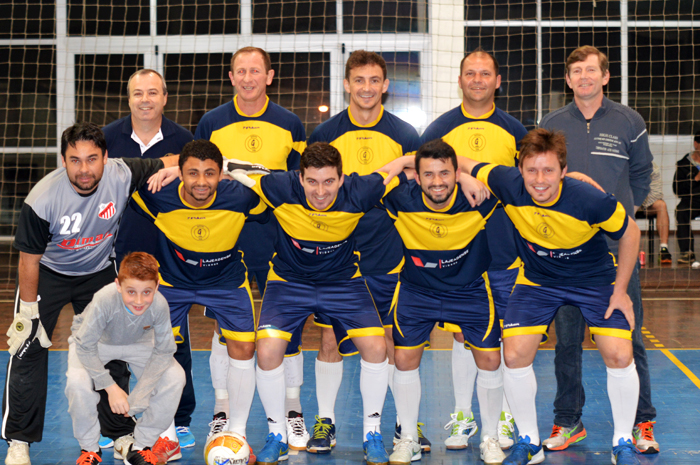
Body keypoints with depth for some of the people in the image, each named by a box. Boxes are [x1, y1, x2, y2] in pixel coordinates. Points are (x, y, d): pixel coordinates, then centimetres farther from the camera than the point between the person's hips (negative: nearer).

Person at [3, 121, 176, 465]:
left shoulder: (121, 176, -27)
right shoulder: (42, 200, -31)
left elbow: (174, 163, -15)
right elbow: (29, 259, -19)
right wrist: (29, 311, -14)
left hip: (98, 272, 3)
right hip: (48, 273, -2)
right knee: (29, 348, -9)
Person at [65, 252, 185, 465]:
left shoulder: (159, 306, -33)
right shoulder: (105, 300, -40)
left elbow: (163, 351, -19)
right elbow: (85, 347, -29)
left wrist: (139, 396, -25)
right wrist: (111, 387, -30)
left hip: (138, 342, 2)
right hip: (97, 341, -2)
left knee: (175, 377, -20)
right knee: (77, 380, -31)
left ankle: (141, 446, -1)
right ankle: (89, 448, -4)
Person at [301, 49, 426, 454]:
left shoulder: (405, 135, 2)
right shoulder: (324, 134, 2)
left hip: (389, 257, 0)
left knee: (395, 341, 5)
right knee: (330, 339, 2)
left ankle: (406, 423, 19)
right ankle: (325, 423, 16)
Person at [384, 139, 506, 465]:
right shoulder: (401, 201, -24)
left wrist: (467, 174, -12)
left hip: (470, 289, 0)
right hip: (416, 290, 1)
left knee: (489, 359, -1)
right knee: (405, 359, 0)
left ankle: (490, 439, 20)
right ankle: (408, 439, 20)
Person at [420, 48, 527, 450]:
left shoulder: (514, 130, 6)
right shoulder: (440, 129, 4)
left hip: (506, 251, 0)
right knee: (463, 333, 4)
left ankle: (506, 418, 16)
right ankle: (463, 418, 16)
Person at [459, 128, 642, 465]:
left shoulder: (590, 200, -31)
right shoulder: (508, 185, -26)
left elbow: (630, 233, -13)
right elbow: (461, 164, -10)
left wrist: (620, 291, -9)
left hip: (595, 279, -2)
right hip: (537, 280, 2)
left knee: (619, 355, -12)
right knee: (515, 355, -11)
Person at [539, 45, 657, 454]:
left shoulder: (629, 122, 4)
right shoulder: (551, 126, 6)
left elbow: (641, 174, 17)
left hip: (618, 246, -1)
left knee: (627, 337, 0)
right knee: (567, 339, 5)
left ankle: (642, 423, 11)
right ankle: (568, 421, 17)